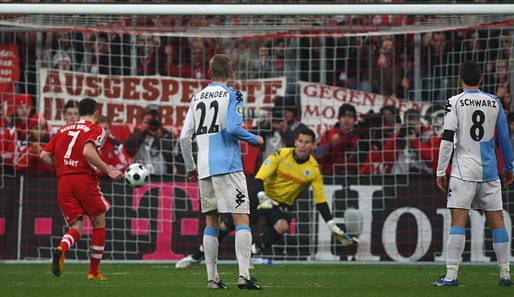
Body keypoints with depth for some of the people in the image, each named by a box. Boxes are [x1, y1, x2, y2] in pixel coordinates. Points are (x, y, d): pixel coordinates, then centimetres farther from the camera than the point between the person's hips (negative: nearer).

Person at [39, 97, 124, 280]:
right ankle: (94, 271, 13)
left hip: (63, 181, 4)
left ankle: (61, 249, -31)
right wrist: (108, 171, -14)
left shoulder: (63, 130, 19)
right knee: (99, 224, 13)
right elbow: (88, 152, -17)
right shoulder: (95, 130, 2)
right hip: (85, 179, -4)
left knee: (76, 228, 4)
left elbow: (44, 155, 15)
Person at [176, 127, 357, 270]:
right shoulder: (281, 155, -14)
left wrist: (332, 227, -10)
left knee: (282, 226, -35)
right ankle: (196, 257, 12)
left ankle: (251, 253, -23)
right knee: (227, 225, -6)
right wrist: (262, 198, -35)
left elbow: (320, 201, -5)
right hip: (263, 197, -1)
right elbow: (259, 177, -18)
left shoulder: (313, 169, -10)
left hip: (282, 205, 1)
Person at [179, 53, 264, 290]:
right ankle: (244, 275, -19)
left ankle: (212, 278, 8)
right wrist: (255, 140, 2)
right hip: (228, 165, -5)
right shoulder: (232, 96, -2)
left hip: (205, 168, 5)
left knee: (211, 222, 11)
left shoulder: (197, 98, 14)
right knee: (241, 218, -7)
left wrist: (190, 167, 22)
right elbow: (233, 128, -15)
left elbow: (184, 137, 11)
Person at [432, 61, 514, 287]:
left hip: (463, 170, -3)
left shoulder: (455, 102, -4)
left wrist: (440, 171, -4)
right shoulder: (494, 102, 7)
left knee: (458, 220, -6)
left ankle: (451, 275, -13)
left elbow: (448, 138, -9)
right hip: (489, 171, 3)